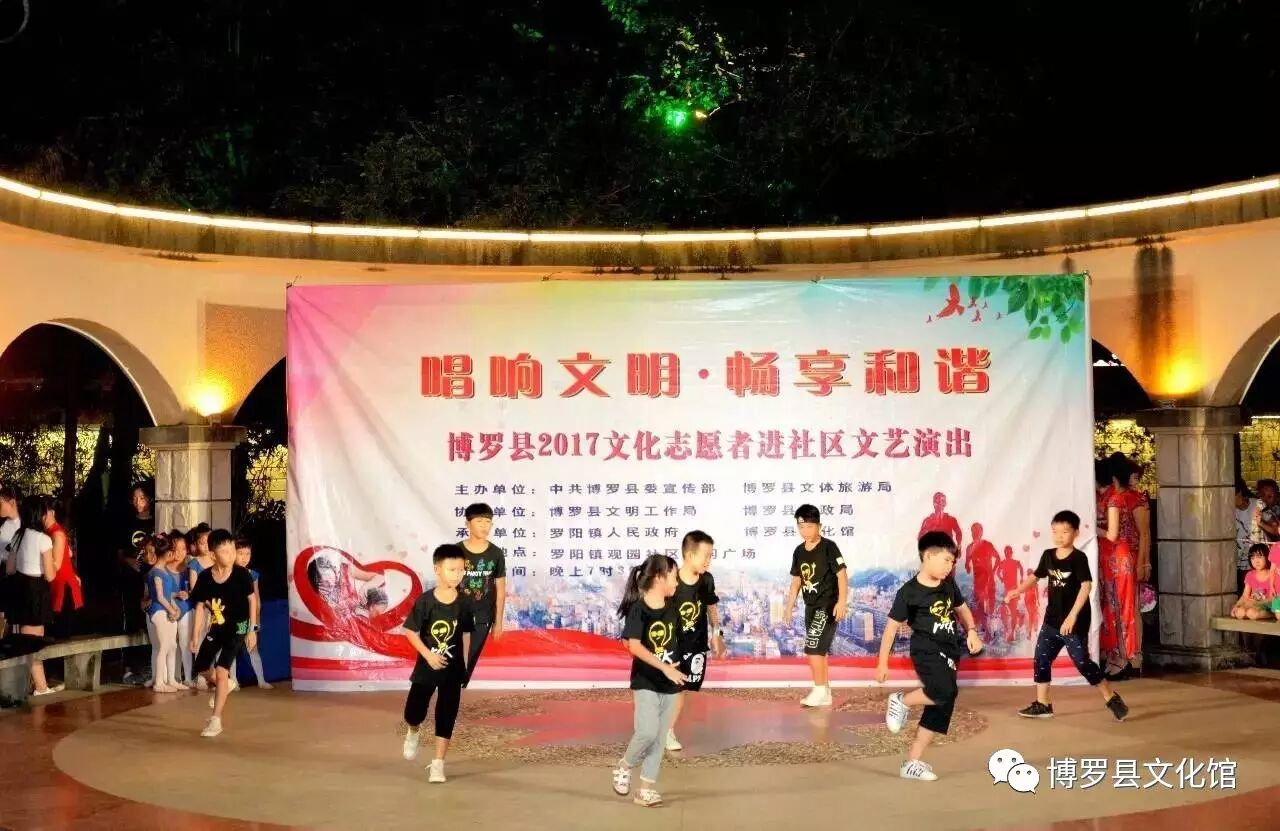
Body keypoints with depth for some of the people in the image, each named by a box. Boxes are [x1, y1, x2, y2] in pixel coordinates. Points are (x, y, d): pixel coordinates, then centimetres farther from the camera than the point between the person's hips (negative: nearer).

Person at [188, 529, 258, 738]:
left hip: (237, 628, -4)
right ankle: (224, 685, 46)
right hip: (216, 628, 4)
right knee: (200, 668, 13)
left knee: (221, 670, -15)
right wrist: (195, 636, -4)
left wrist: (252, 629, -6)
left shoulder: (242, 574, -18)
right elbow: (200, 607, -4)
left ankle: (216, 720, -7)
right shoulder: (204, 577, -13)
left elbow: (252, 599, -5)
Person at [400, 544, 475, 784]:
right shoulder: (425, 601, -14)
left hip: (453, 668, 1)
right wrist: (428, 655, -20)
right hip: (426, 666, -1)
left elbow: (466, 634, 5)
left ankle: (438, 764, 12)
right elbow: (410, 632, -9)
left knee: (446, 717, 2)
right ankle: (414, 733, 41)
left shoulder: (464, 603, -6)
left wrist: (464, 665, 8)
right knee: (414, 713, 5)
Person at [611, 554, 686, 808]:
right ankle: (623, 766, 9)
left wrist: (675, 670, 15)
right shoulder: (638, 609, -14)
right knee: (647, 732, -19)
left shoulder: (672, 608, 5)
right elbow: (634, 646, -22)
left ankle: (646, 789, 14)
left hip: (669, 684, 6)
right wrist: (664, 667, -26)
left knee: (659, 738, 6)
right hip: (645, 682, -6)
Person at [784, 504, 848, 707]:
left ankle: (820, 690, -5)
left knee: (813, 647, -14)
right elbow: (796, 580, 16)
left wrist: (842, 601, -24)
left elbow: (842, 574, -15)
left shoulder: (828, 547, -12)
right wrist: (790, 605, 12)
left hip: (828, 605, -8)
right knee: (819, 650, 12)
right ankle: (825, 694, 19)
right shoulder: (799, 551, 8)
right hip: (811, 607, 8)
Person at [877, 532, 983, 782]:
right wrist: (882, 662, -6)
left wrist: (972, 631, 4)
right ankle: (902, 702, -3)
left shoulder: (949, 585, 8)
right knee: (946, 691, -31)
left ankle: (912, 762, 14)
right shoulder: (909, 591, -10)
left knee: (940, 708, 5)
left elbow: (962, 609, 24)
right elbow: (892, 625, -6)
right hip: (926, 650, -7)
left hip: (948, 653, 7)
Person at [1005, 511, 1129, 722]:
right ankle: (1042, 705, 15)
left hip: (1075, 621, -7)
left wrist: (1072, 615, -28)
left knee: (1082, 661, -5)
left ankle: (1112, 699, 11)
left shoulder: (1079, 558, -15)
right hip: (1052, 619, 7)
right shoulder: (1048, 555, 4)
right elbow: (1036, 576, 19)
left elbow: (1086, 586, -23)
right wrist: (1018, 591, 4)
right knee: (1041, 658, 6)